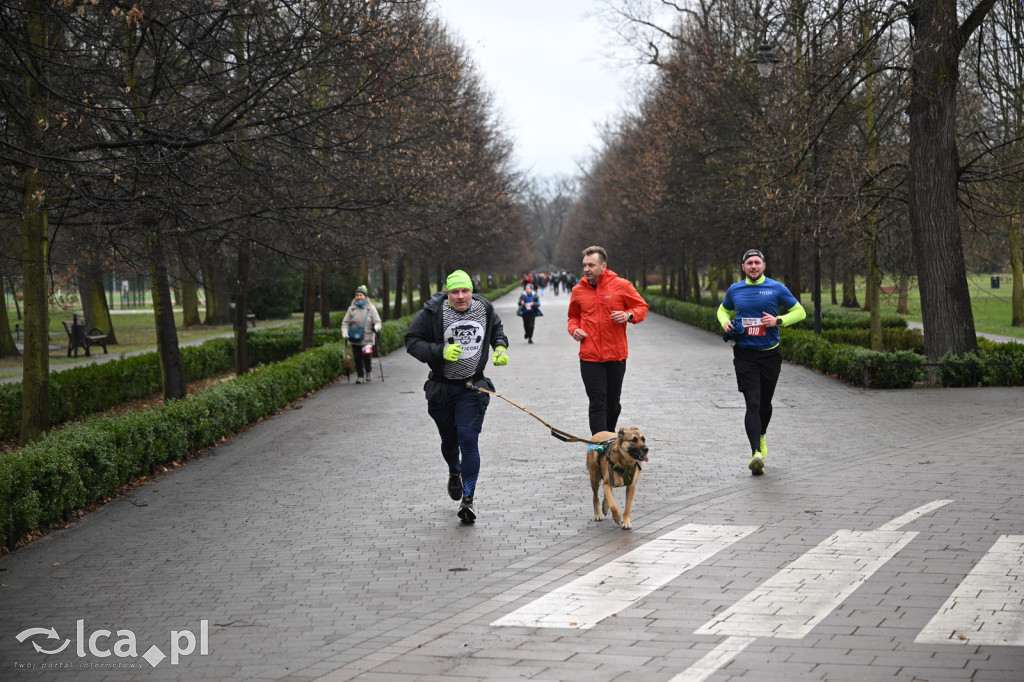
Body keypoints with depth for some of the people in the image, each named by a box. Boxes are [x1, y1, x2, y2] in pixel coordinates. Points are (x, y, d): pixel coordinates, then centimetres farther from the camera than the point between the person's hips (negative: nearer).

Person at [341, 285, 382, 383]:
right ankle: (359, 376, 17)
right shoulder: (351, 309, 7)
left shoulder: (371, 308, 3)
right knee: (357, 358, 2)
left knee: (367, 355, -15)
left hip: (367, 338, -2)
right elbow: (345, 322, 9)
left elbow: (377, 321, 4)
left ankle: (368, 372, 12)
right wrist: (344, 332, -7)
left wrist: (376, 327, -18)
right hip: (355, 339, 2)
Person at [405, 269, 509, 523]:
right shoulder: (432, 312, -13)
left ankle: (468, 498, -7)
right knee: (449, 440, 17)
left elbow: (497, 329, 20)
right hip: (442, 388, 0)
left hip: (473, 388, 0)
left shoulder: (484, 309, -2)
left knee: (468, 440, -12)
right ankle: (454, 472, 51)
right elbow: (412, 341, -11)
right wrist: (441, 351, -25)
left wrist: (501, 347, 1)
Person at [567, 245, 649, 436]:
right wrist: (574, 328, 0)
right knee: (597, 403, -7)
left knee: (613, 403, 12)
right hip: (589, 356, 0)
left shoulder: (621, 286, -3)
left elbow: (642, 307, 6)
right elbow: (574, 316, 22)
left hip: (616, 355, 0)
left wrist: (629, 315, -15)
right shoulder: (578, 290, 5)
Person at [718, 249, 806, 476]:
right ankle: (756, 453, -24)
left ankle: (761, 435, 44)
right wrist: (725, 322, 1)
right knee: (752, 403, -14)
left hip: (770, 354, 0)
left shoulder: (777, 288, 0)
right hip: (744, 354, 0)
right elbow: (723, 310, 24)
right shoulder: (735, 290, 6)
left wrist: (778, 320, -13)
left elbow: (800, 312, 4)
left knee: (765, 403, 13)